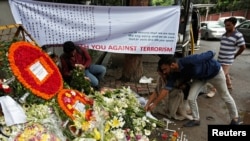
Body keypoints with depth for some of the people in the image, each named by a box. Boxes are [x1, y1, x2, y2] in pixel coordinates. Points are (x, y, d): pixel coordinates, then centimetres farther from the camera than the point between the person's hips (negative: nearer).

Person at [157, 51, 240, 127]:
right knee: (191, 98, -8)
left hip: (215, 72, -5)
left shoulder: (188, 61, -43)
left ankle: (235, 118, 39)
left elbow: (210, 54, -27)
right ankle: (196, 119, 16)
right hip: (200, 77, 5)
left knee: (225, 97, 15)